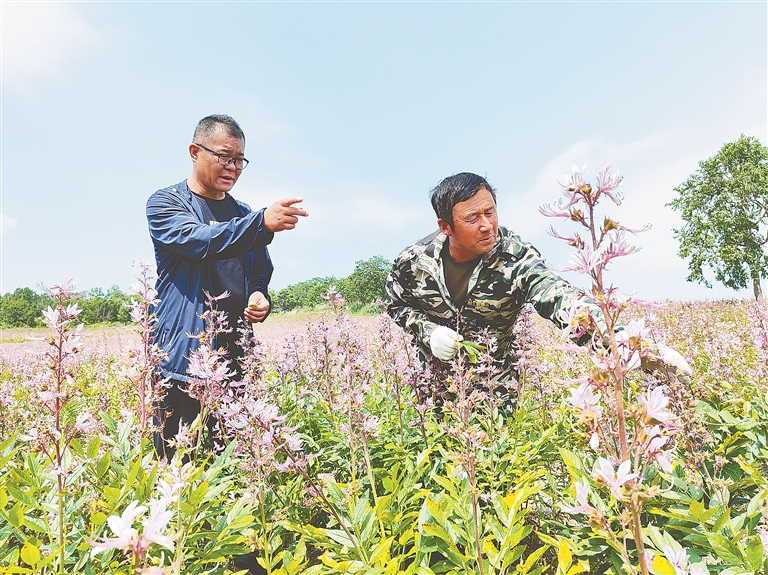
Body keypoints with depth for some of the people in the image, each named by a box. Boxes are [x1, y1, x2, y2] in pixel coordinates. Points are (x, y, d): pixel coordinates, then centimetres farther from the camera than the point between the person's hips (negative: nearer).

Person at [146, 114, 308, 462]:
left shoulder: (244, 214, 17)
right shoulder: (166, 203, 3)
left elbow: (261, 275, 22)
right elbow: (198, 240, -19)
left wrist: (261, 299, -1)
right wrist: (262, 224, -34)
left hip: (236, 359, 5)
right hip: (182, 358, -4)